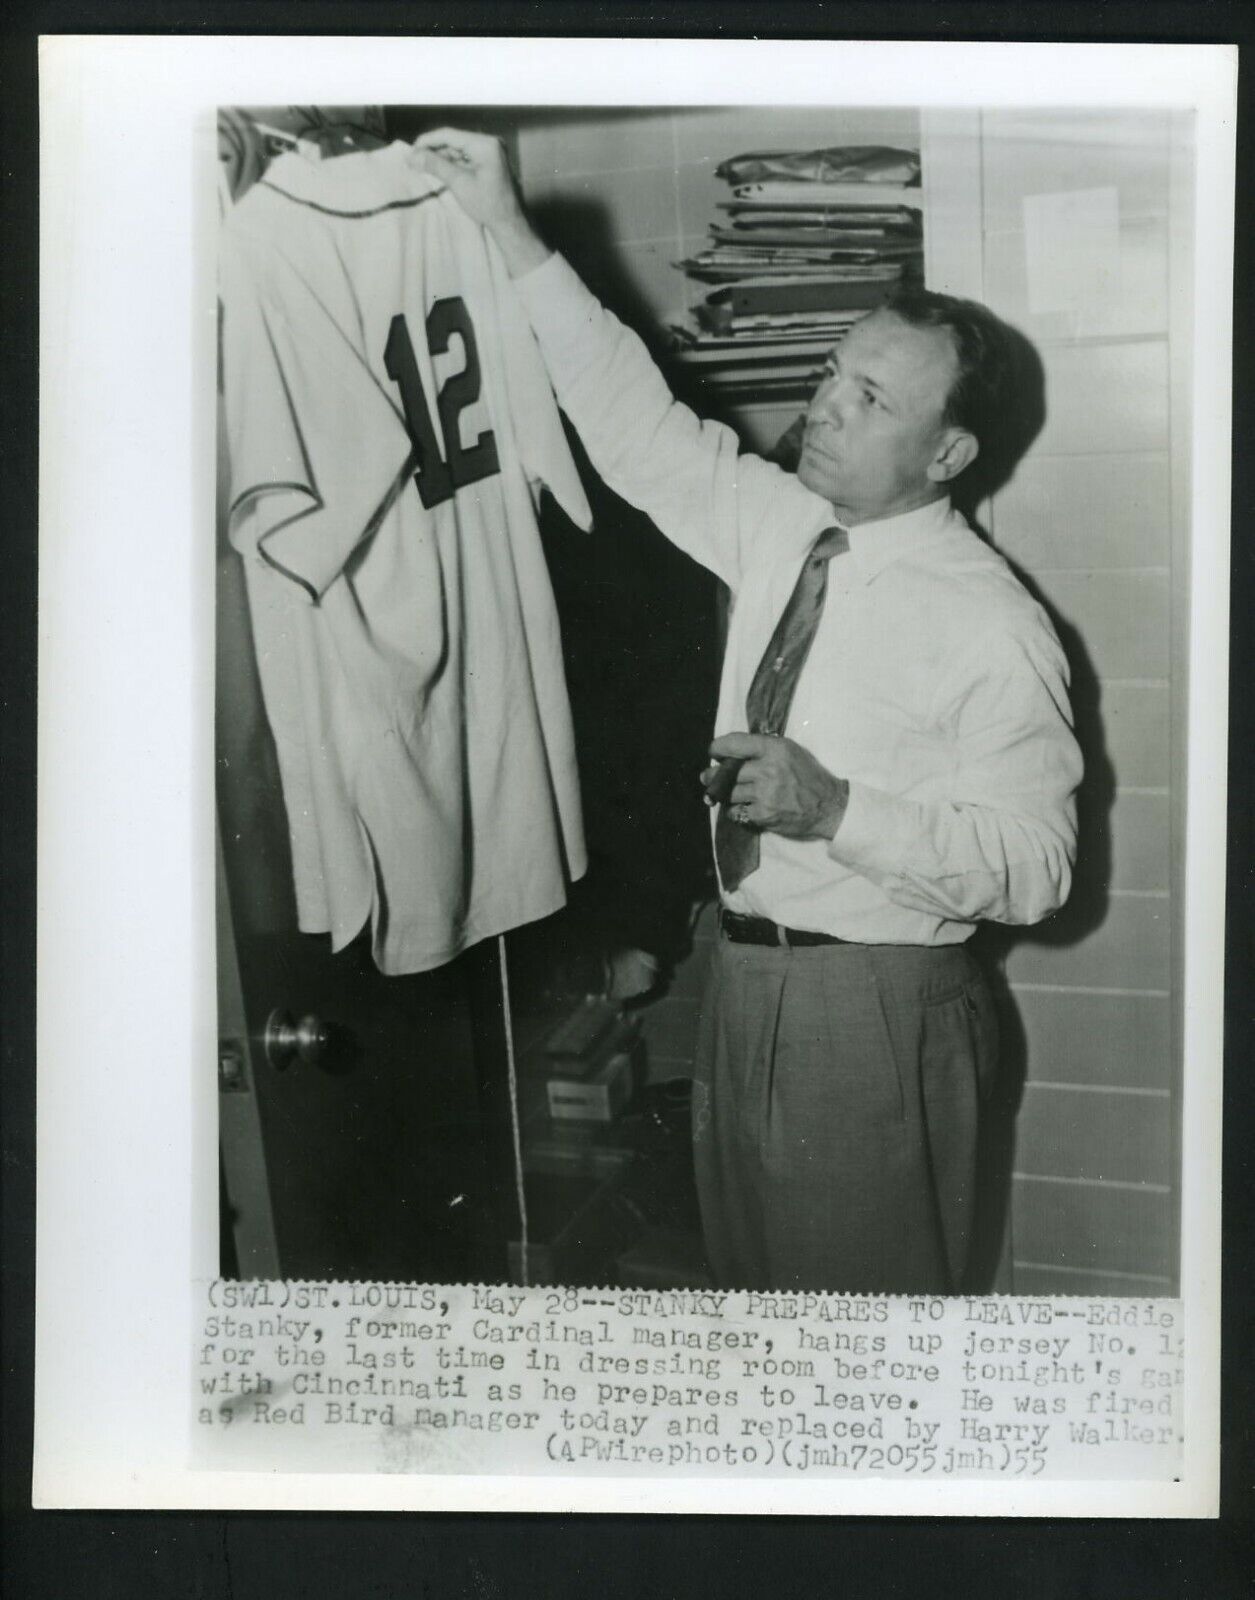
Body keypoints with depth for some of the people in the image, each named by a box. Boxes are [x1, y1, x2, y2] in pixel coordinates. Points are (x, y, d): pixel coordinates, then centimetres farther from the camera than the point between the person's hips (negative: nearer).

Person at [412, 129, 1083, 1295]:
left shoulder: (992, 628, -18)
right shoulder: (776, 523, 1)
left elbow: (1032, 867, -19)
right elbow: (639, 424, 1)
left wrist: (835, 807, -29)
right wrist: (511, 235, -4)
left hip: (878, 1009, -7)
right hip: (743, 974, 7)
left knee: (869, 1293, 10)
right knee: (746, 1267, 23)